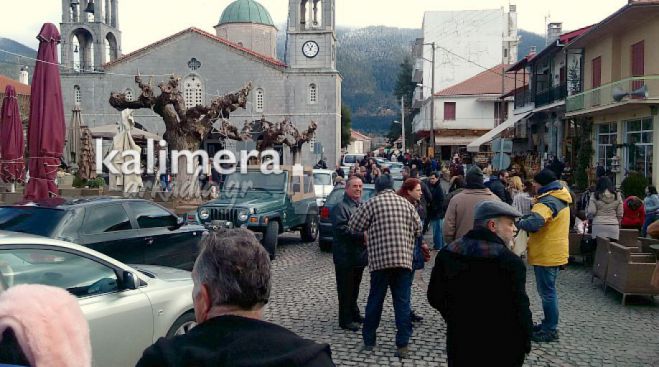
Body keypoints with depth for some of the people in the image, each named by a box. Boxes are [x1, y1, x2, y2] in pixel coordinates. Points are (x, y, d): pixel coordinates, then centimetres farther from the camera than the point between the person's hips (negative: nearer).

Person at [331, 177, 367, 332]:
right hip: (345, 256, -8)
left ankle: (354, 313, 33)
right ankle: (345, 320, 9)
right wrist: (361, 235, -25)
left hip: (359, 255, 8)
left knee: (354, 288, 20)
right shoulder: (341, 207, -12)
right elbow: (341, 229, -23)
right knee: (346, 289, 0)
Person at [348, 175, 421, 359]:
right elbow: (418, 228, 15)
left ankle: (369, 340, 21)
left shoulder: (372, 203, -1)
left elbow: (354, 226, 3)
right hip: (404, 259, 2)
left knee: (375, 300, 10)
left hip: (380, 259, -2)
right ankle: (403, 345, 6)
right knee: (402, 302, 5)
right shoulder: (406, 203, 8)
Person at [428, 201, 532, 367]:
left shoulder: (446, 254, -1)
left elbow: (435, 297, 6)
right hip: (500, 352, -4)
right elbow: (520, 309, -18)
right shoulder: (510, 262, -19)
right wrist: (525, 343, -3)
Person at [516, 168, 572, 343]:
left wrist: (519, 222, -19)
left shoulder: (548, 201, -22)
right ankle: (549, 323, 31)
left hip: (547, 254, -10)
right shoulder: (561, 198, 12)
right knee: (548, 290, 19)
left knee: (547, 291, -1)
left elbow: (534, 222, -38)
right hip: (554, 252, 10)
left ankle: (551, 330, 8)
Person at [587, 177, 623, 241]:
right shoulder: (617, 195, 5)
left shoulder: (595, 195, -3)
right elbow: (620, 214, 8)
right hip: (613, 226, 2)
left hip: (598, 225, -2)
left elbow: (591, 212, -8)